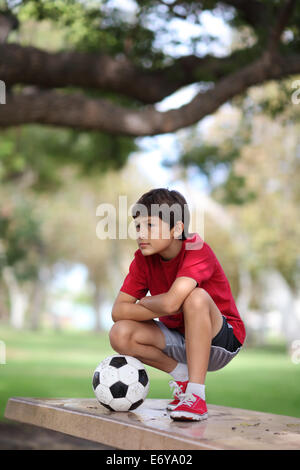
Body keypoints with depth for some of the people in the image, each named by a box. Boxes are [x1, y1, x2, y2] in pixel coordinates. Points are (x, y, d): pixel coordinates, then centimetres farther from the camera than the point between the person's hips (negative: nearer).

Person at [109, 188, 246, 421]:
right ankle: (183, 376, 0)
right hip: (179, 338, 5)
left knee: (196, 297, -35)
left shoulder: (198, 251, -24)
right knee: (120, 334, -18)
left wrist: (145, 301, -16)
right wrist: (159, 308, -25)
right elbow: (118, 311, -12)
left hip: (221, 340, -5)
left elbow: (170, 302, -38)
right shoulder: (143, 258, -6)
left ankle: (196, 396, -31)